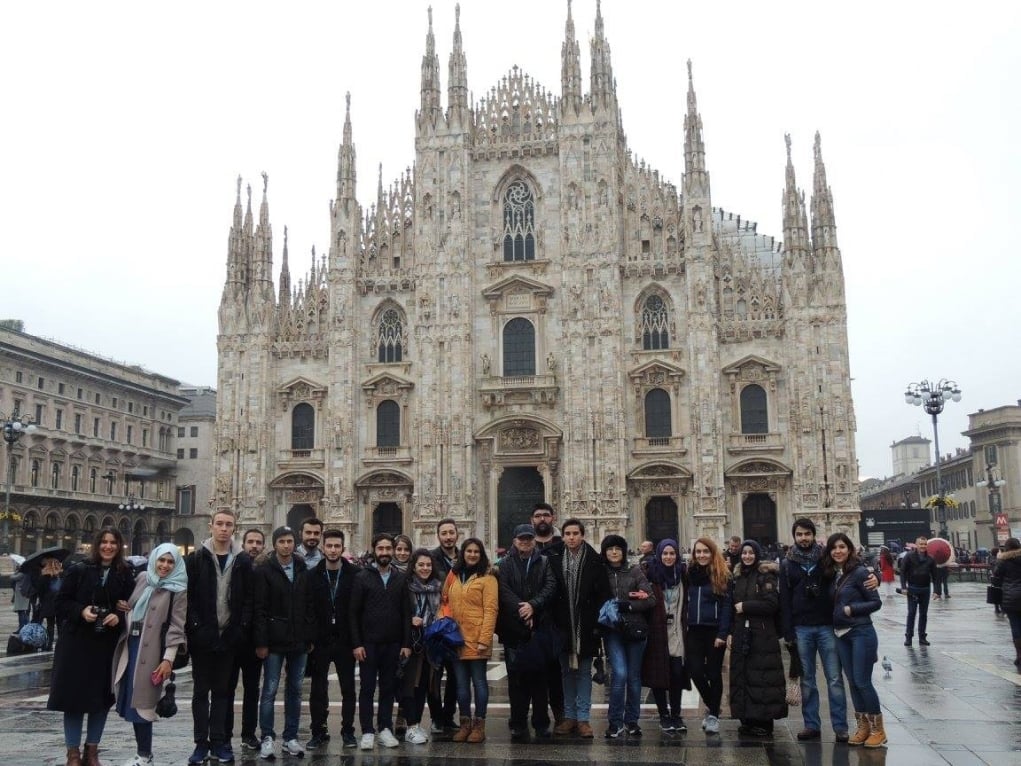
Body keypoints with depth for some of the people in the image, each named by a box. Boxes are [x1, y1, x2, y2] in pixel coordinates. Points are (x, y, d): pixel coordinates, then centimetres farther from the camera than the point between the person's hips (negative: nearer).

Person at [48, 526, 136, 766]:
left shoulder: (125, 575, 3)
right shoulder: (79, 570, 0)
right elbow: (61, 602, 0)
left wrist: (119, 617, -13)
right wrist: (81, 611, -16)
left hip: (108, 645, 2)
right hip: (77, 643, -1)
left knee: (102, 697, 6)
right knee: (74, 695, 1)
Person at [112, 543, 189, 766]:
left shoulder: (178, 589, -6)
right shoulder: (141, 578, 9)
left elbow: (176, 626, -10)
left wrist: (168, 658, -16)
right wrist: (121, 607, 1)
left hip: (150, 650, -5)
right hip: (130, 644, 6)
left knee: (141, 701, -4)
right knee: (131, 700, 8)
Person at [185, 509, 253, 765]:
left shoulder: (243, 560, 4)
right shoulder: (196, 558, -1)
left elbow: (248, 598, 4)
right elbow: (187, 595, -3)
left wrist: (242, 628, -5)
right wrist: (194, 626, -11)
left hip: (229, 637, 1)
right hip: (202, 636, -1)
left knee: (223, 691, 8)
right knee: (201, 691, 6)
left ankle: (219, 742, 15)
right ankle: (201, 743, 12)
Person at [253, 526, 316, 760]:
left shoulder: (303, 570, 7)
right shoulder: (264, 571, -5)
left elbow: (310, 606, 8)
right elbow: (259, 609, -9)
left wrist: (310, 637, 4)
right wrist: (261, 642, -13)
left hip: (299, 642, 4)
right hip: (274, 641, -4)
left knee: (295, 690, 9)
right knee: (270, 690, 1)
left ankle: (291, 738, 18)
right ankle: (267, 738, 11)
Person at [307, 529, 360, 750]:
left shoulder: (355, 574, -4)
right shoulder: (312, 576, -1)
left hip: (345, 641, -1)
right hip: (320, 641, 1)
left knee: (348, 688, 7)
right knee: (318, 690, 7)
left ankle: (348, 731, 18)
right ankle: (319, 732, 17)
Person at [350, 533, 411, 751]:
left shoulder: (400, 579, 7)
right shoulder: (362, 578, -1)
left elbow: (406, 614, 6)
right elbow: (353, 614, -3)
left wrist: (406, 643, 0)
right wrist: (356, 644, -10)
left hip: (393, 644, 3)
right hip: (368, 643, -2)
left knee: (388, 688, 8)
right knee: (367, 688, 3)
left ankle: (385, 729, 16)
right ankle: (367, 732, 10)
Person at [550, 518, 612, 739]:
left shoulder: (594, 561, -3)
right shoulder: (555, 561, 3)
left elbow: (603, 594, -5)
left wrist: (597, 623, -10)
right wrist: (554, 622, -4)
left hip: (585, 627, -2)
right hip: (563, 627, 2)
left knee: (584, 672, 5)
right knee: (567, 672, 10)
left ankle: (583, 718, 9)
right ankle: (569, 716, 18)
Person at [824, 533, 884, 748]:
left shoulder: (859, 572, -12)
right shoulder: (833, 574, 8)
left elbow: (876, 602, -10)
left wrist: (851, 609, -18)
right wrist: (838, 613, 0)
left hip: (861, 633, -6)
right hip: (841, 634, 7)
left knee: (862, 681, -4)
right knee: (852, 682, 10)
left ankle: (878, 730, 10)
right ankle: (863, 727, 20)